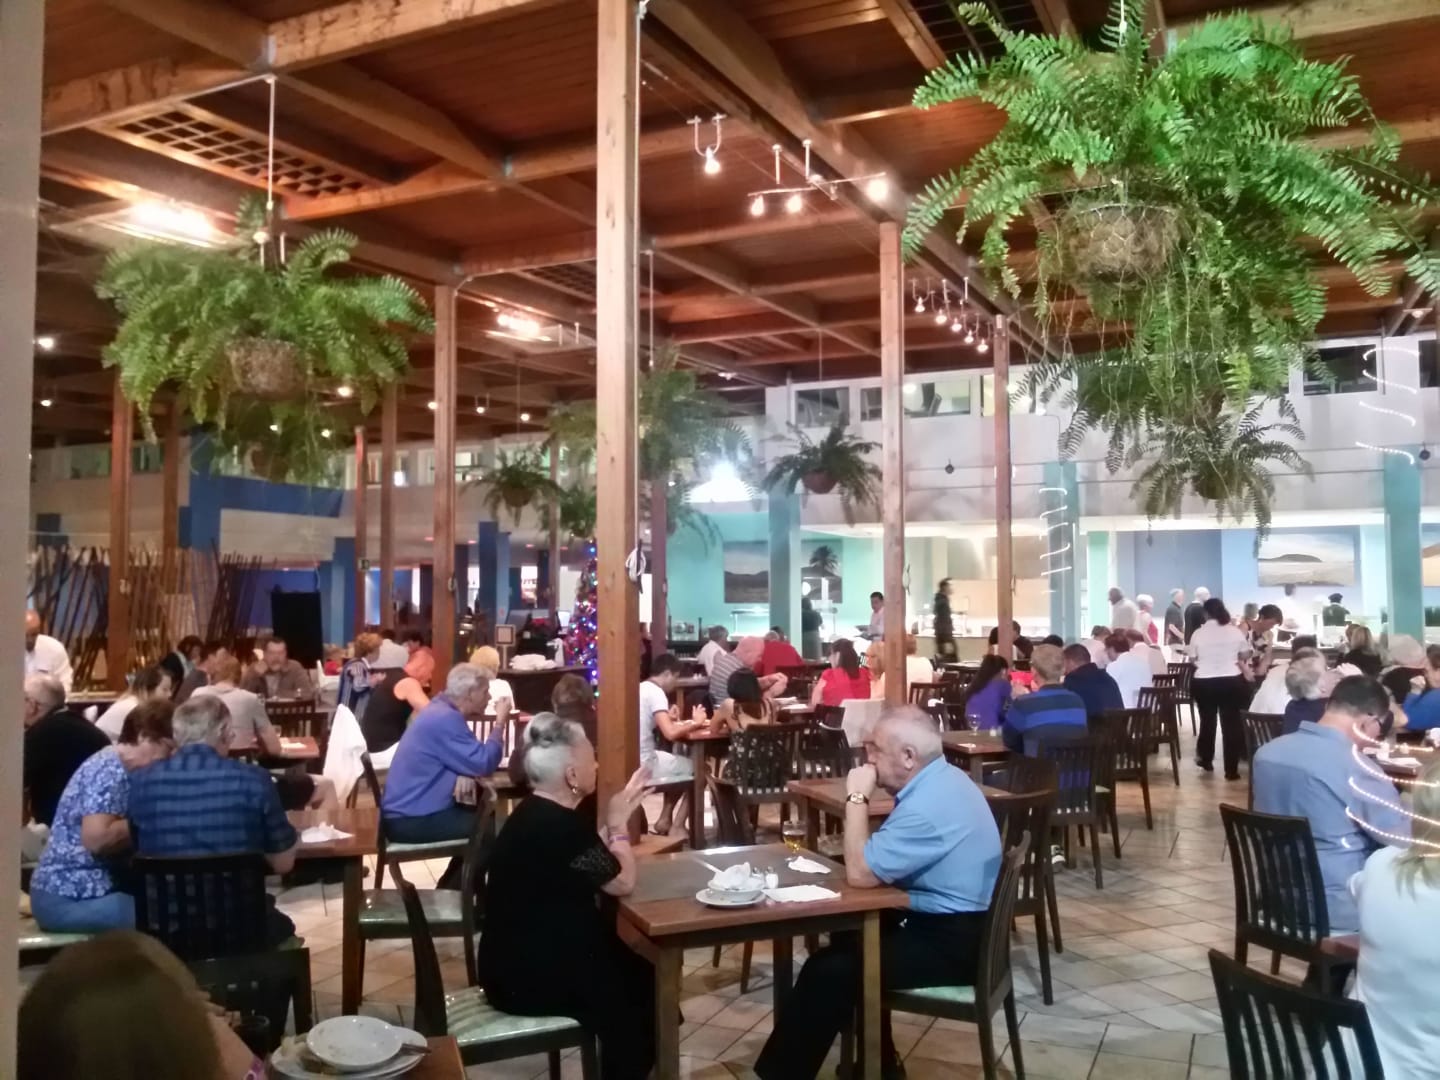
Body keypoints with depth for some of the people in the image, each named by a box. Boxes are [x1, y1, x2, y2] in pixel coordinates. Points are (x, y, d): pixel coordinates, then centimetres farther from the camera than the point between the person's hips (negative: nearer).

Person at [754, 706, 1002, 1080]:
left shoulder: (927, 805, -27)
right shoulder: (942, 778, 6)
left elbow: (860, 873, -23)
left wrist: (857, 798, -17)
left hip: (952, 943, -10)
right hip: (951, 922, 10)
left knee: (828, 970, -12)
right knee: (849, 937, 19)